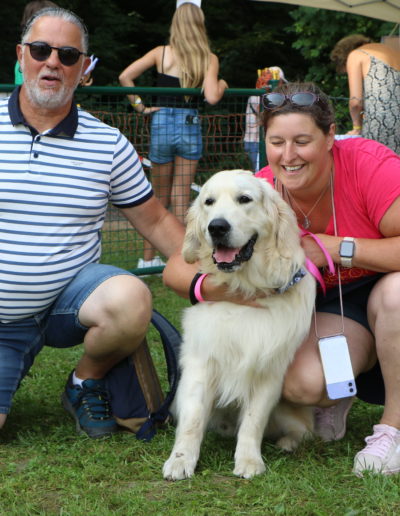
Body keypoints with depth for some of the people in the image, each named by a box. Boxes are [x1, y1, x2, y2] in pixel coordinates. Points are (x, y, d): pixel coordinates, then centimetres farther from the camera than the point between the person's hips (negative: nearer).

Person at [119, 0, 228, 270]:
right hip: (190, 125, -1)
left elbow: (125, 77, -7)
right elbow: (212, 97, -12)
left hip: (162, 122, 1)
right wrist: (222, 85, 8)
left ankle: (149, 258, 16)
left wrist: (140, 105, 0)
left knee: (159, 197, 13)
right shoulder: (209, 58, -3)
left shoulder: (162, 53, 0)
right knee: (181, 197, 8)